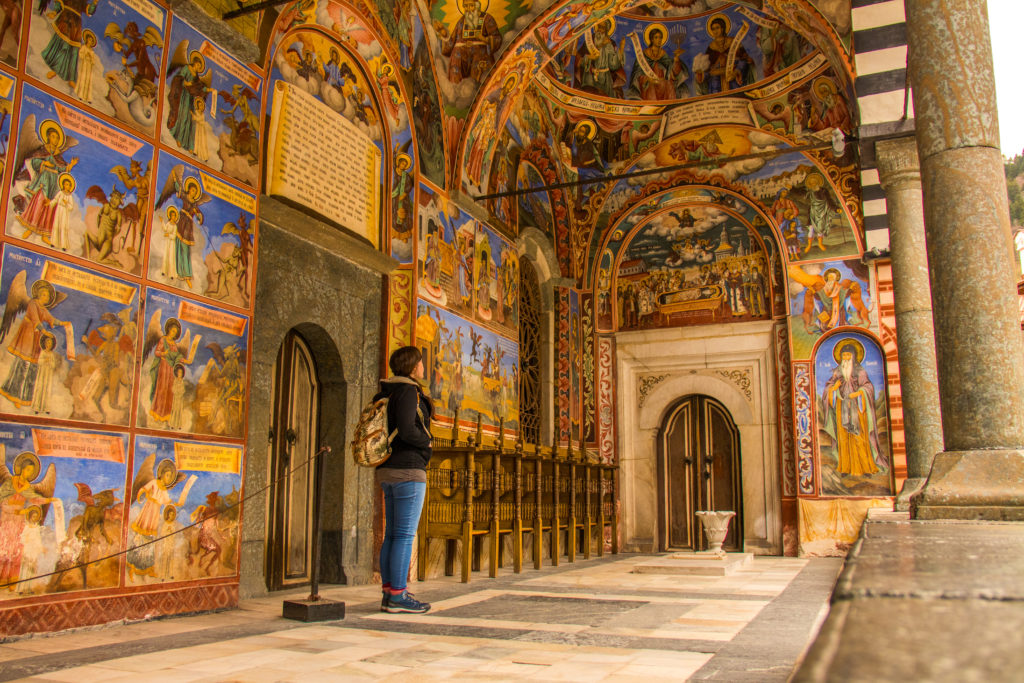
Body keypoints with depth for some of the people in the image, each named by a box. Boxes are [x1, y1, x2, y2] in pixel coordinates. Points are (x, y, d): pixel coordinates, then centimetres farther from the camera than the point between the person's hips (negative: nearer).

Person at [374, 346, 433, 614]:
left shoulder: (386, 393, 16)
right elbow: (407, 430, -22)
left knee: (392, 534, 10)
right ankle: (398, 596, -4)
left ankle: (388, 593, 13)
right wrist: (427, 441, -4)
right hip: (408, 470, -9)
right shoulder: (407, 391, -12)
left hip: (388, 471, 9)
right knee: (405, 535, -6)